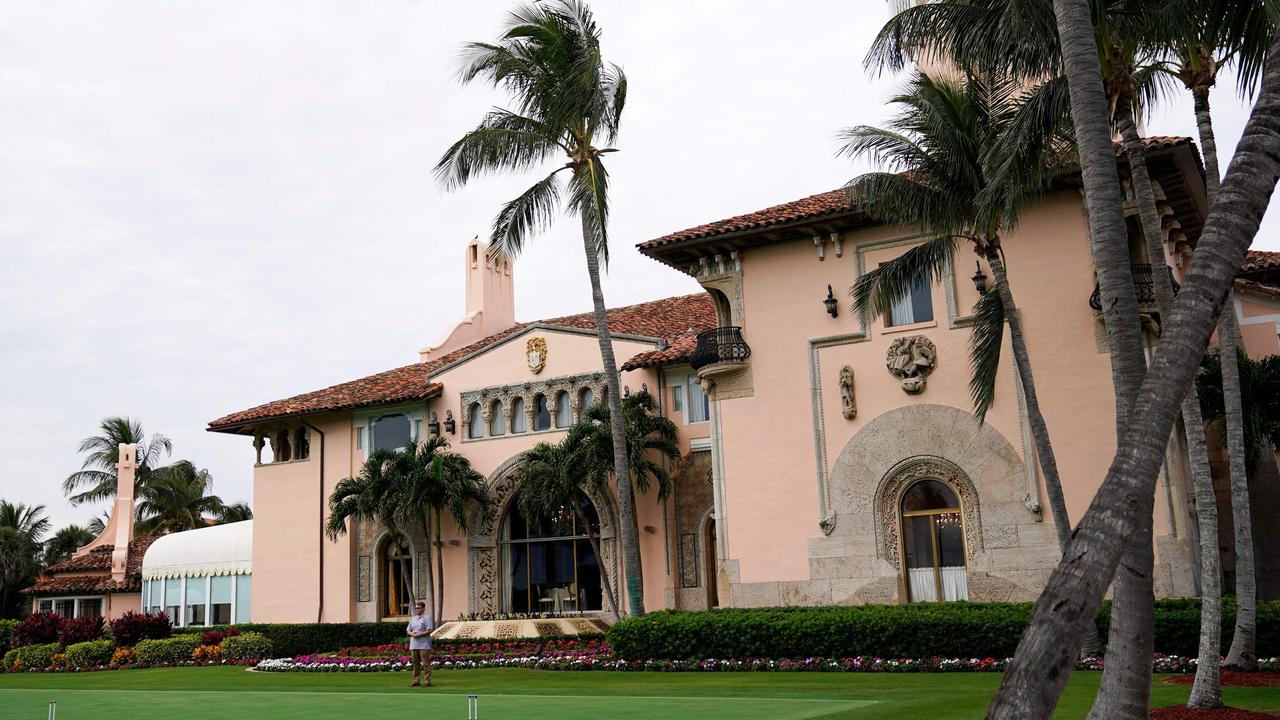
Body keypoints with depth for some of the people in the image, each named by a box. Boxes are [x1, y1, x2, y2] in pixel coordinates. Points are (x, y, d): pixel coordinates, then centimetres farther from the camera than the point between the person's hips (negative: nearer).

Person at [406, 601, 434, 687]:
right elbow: (408, 630, 19)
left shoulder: (427, 618, -3)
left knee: (426, 664, -6)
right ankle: (415, 681, 15)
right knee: (415, 664, 9)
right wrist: (412, 634, -3)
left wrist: (419, 634, -16)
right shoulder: (413, 619, 19)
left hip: (424, 645, -7)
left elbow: (429, 630, -11)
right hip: (414, 645, 7)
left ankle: (427, 681, -3)